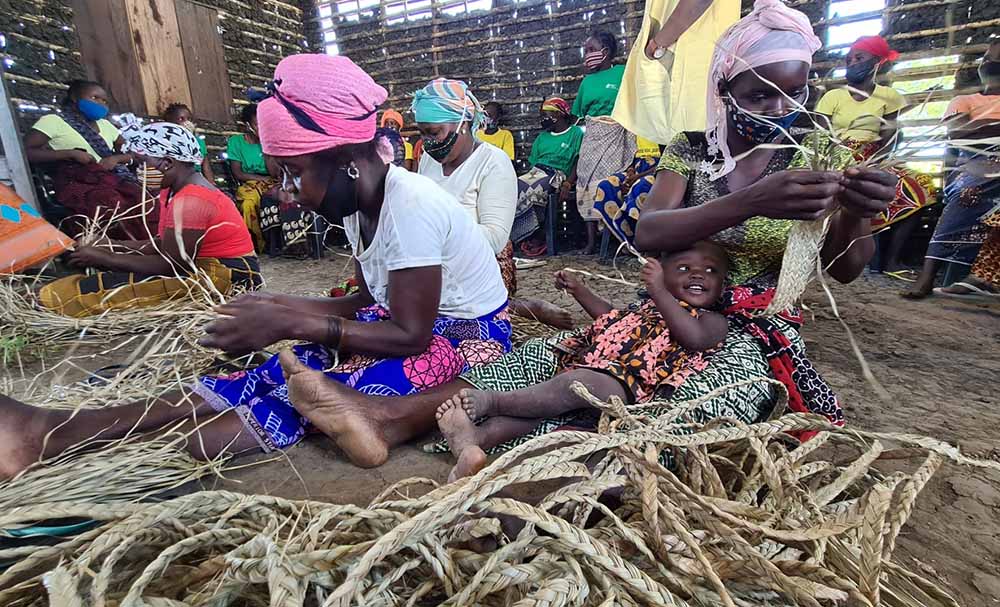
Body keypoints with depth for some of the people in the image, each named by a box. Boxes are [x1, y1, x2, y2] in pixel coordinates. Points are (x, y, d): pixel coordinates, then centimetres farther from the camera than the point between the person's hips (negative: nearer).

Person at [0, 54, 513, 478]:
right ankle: (56, 430, -10)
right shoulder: (359, 203, 3)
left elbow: (410, 335, -24)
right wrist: (279, 306, -4)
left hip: (463, 336, -7)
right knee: (282, 372, -9)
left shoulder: (410, 205, -24)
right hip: (415, 321, 7)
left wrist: (291, 324, -25)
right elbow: (368, 303, 8)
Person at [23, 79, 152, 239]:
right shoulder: (53, 120, 9)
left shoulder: (104, 124, 26)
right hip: (78, 182, -5)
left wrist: (116, 158, 0)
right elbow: (24, 151, 0)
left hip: (114, 179, 5)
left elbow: (132, 152, 23)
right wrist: (71, 153, -10)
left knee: (148, 209, -30)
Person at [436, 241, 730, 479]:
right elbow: (612, 318, 45)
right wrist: (578, 289, 40)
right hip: (595, 365, 6)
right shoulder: (648, 306, 31)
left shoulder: (713, 320, 13)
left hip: (626, 385, -6)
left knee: (575, 382, -35)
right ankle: (474, 437, -33)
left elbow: (695, 338, -11)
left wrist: (659, 292, -16)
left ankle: (491, 400, -30)